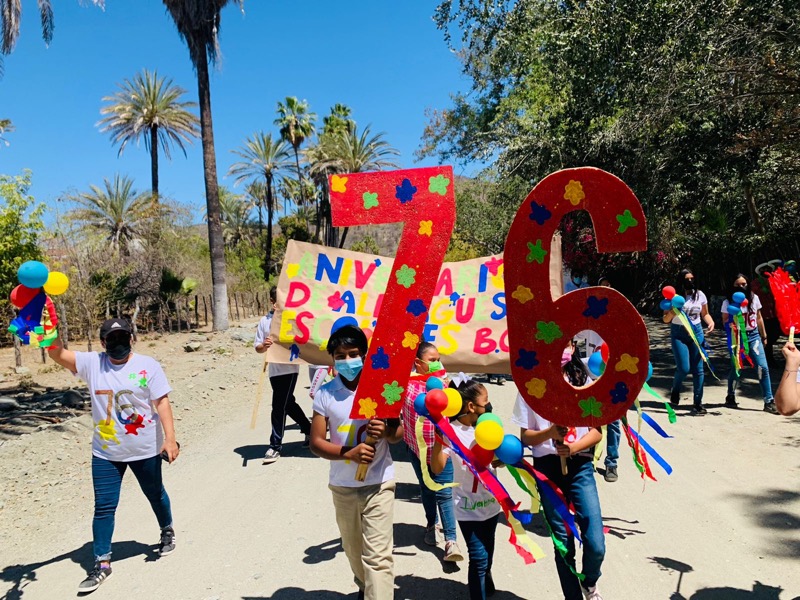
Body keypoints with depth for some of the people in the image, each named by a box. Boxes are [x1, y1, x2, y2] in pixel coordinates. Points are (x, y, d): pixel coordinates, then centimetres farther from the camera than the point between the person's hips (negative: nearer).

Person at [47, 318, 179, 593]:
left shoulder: (147, 365, -11)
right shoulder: (92, 363, -4)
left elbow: (162, 403, -12)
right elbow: (58, 354, -16)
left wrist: (170, 438, -18)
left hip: (145, 449, -1)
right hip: (106, 453, 2)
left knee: (155, 495, 19)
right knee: (103, 506, 4)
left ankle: (167, 531, 47)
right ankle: (102, 562, 17)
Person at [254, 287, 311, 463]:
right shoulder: (264, 320, 8)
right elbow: (257, 347, 5)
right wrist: (264, 346, -16)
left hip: (289, 369, -5)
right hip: (274, 370, 5)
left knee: (279, 407, -7)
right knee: (288, 404, 17)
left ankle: (275, 446, 2)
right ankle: (309, 430, 37)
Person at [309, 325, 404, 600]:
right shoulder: (325, 394, -8)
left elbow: (399, 431, -1)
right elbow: (316, 442, -7)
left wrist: (386, 431, -25)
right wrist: (349, 453, -24)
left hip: (379, 484, -2)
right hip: (342, 486, 3)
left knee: (378, 554, -6)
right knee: (353, 549, 22)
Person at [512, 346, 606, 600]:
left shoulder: (583, 383, 1)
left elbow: (597, 431, 1)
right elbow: (525, 436, 0)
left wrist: (574, 446, -17)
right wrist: (551, 432, -20)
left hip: (580, 466, 0)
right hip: (547, 468, 0)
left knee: (596, 545, -6)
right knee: (564, 545, 6)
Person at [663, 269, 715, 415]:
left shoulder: (699, 295, 2)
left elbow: (705, 314, 14)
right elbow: (666, 319, -3)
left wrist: (711, 323, -7)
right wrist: (672, 312, -24)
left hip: (696, 332, 3)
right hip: (678, 334, -3)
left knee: (698, 369, 1)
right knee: (684, 368, -10)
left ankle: (698, 403, 10)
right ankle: (675, 390, 22)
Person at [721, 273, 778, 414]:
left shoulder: (754, 298, 3)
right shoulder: (728, 302, -5)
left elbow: (759, 318, 13)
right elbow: (725, 322, -3)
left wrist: (764, 335, 17)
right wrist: (733, 320, -24)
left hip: (754, 335, 2)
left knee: (763, 367, -7)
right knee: (736, 368, 6)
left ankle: (769, 401, -3)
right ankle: (731, 397, 27)